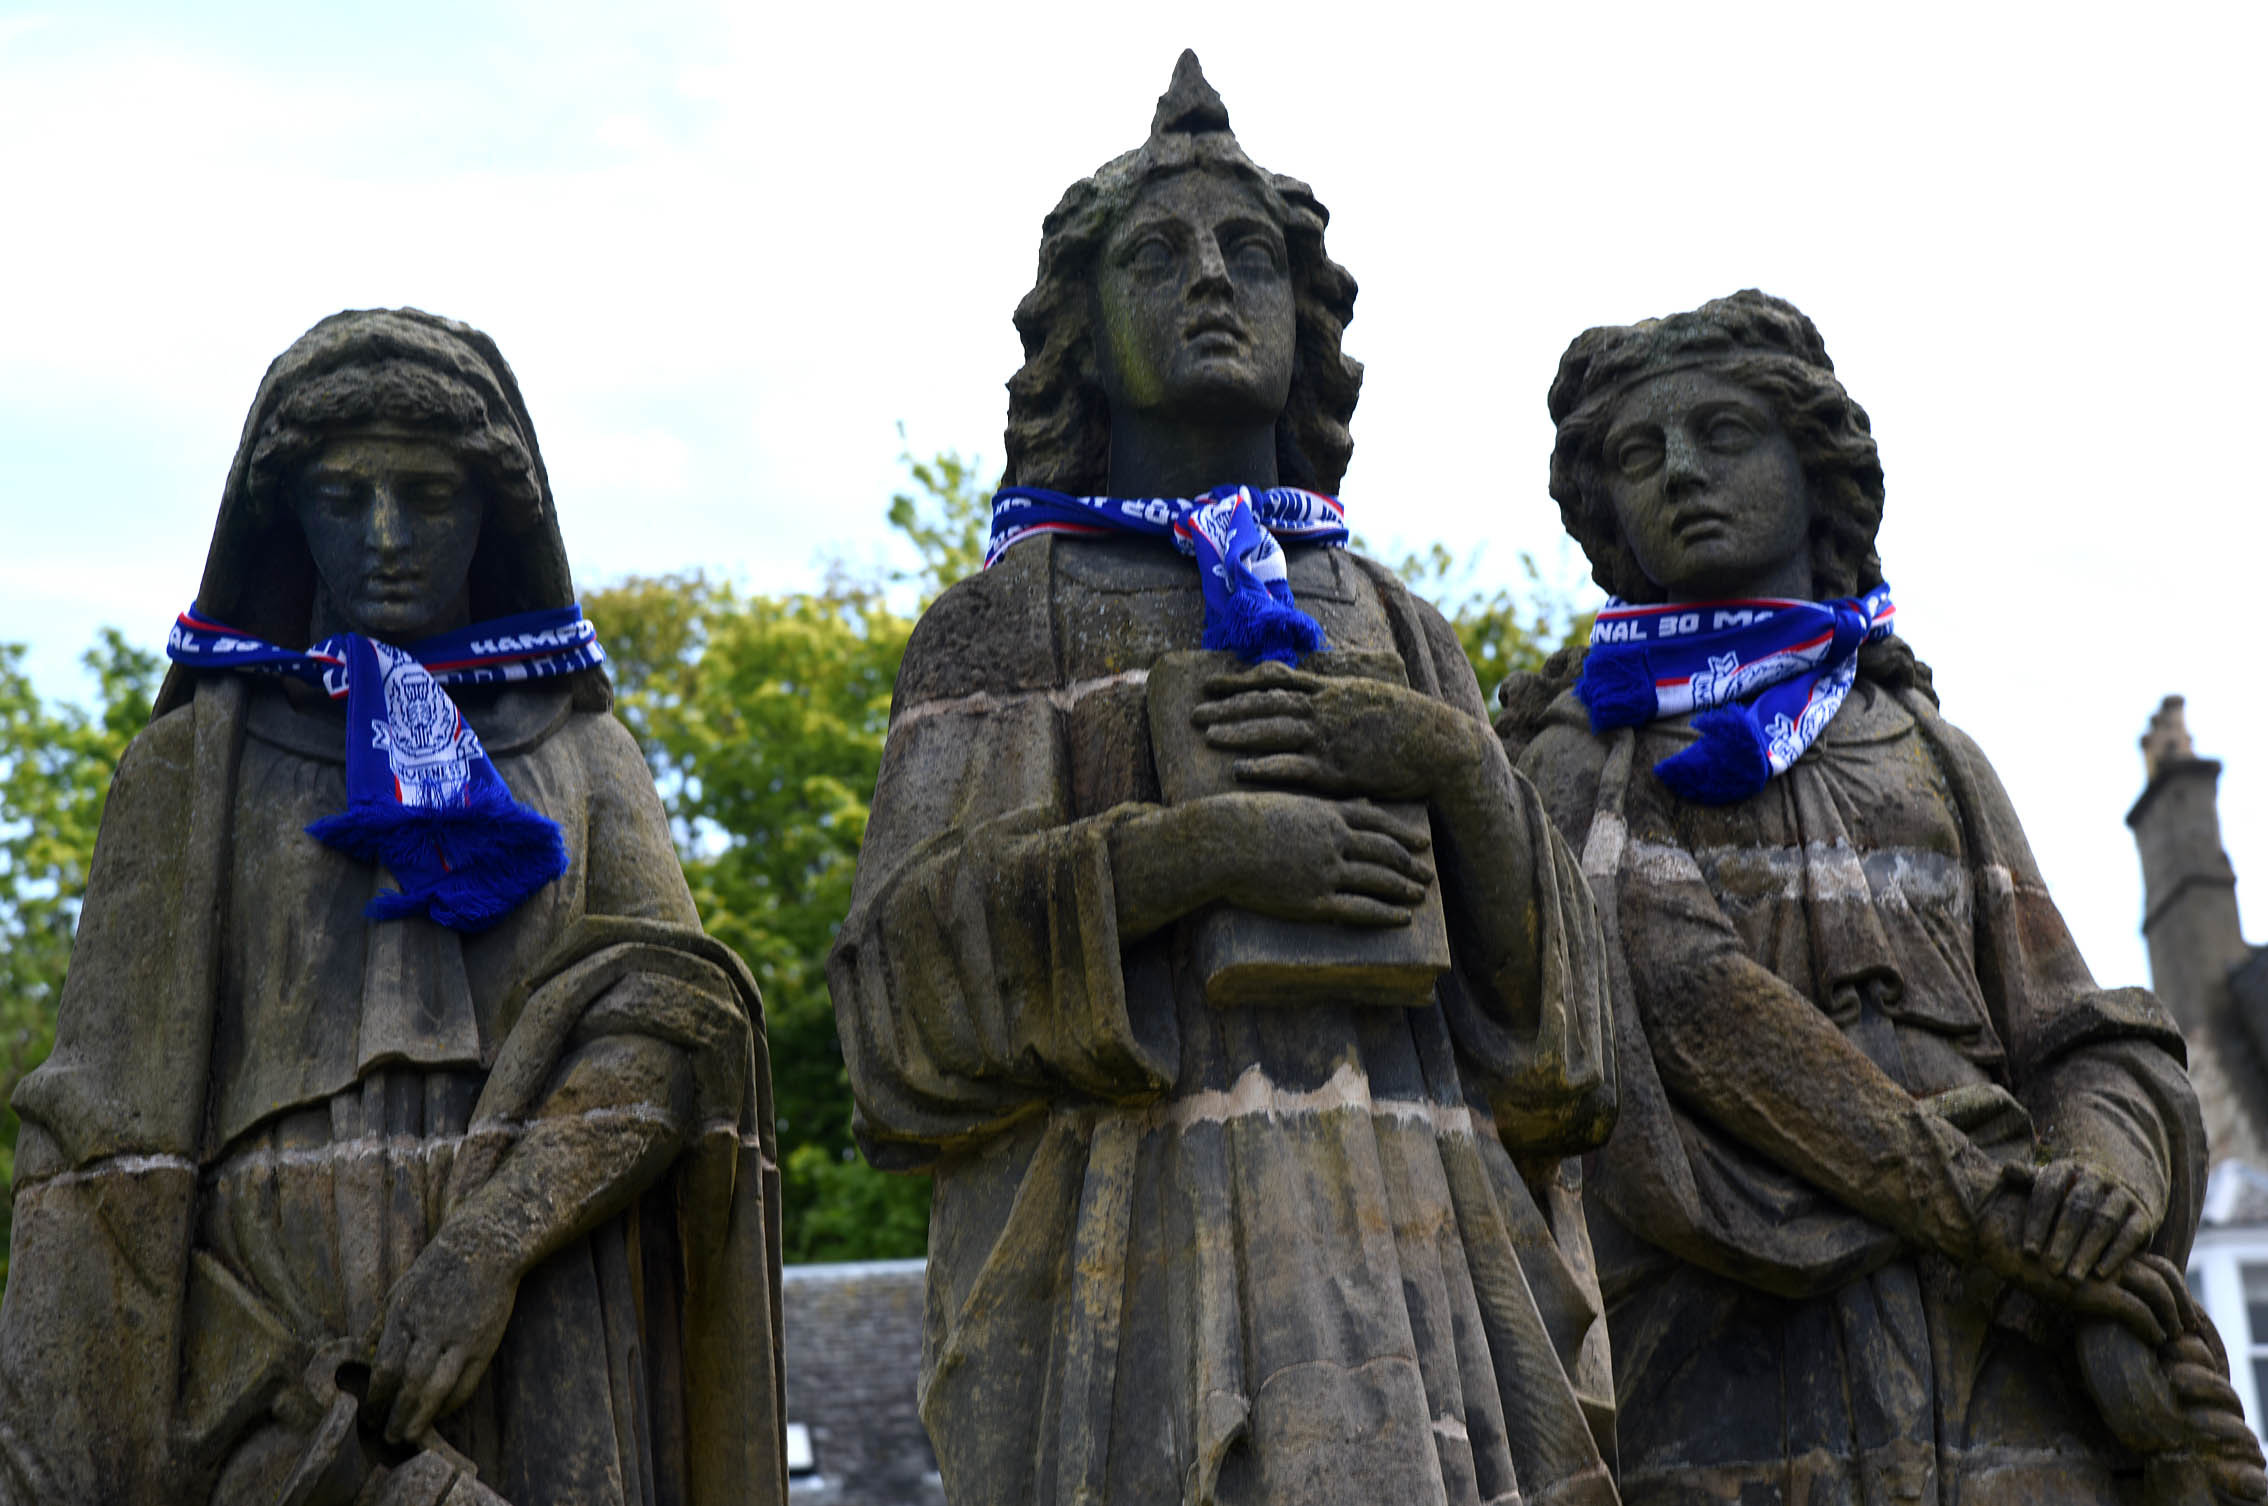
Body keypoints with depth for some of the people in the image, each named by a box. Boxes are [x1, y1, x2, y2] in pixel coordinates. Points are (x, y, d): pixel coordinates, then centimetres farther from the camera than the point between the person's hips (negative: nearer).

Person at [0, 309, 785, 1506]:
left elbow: (674, 1011, -1)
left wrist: (490, 1246, -16)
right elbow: (104, 1142, 5)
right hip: (272, 1338, -1)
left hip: (542, 1365, 1)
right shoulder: (197, 767, 12)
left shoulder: (580, 755, 16)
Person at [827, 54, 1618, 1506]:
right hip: (1137, 1260, -3)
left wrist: (1453, 761, -5)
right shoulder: (1001, 623, 12)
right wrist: (1187, 852, -14)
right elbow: (908, 969, -1)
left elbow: (1544, 1008, 13)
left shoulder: (1399, 636, 21)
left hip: (1419, 1256, 3)